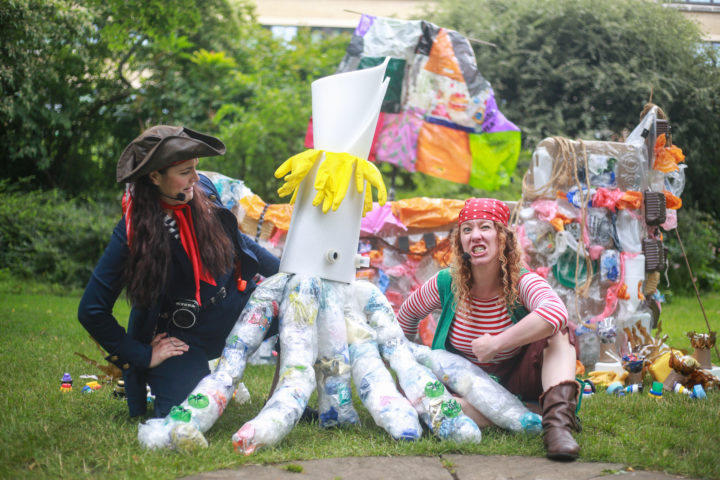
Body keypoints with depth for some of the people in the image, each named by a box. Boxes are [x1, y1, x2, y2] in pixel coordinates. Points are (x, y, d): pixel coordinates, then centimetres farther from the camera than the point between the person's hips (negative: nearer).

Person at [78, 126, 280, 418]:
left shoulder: (203, 191, -8)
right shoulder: (132, 233, -20)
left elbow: (238, 241, 12)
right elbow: (92, 311, -15)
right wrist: (142, 357, -13)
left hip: (233, 311, 5)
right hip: (180, 336, -4)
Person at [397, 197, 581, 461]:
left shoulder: (522, 282, -19)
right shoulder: (446, 284, -10)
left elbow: (556, 313, -44)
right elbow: (407, 315, 12)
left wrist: (495, 344, -39)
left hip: (517, 378, -2)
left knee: (556, 331, -27)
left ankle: (558, 417, -42)